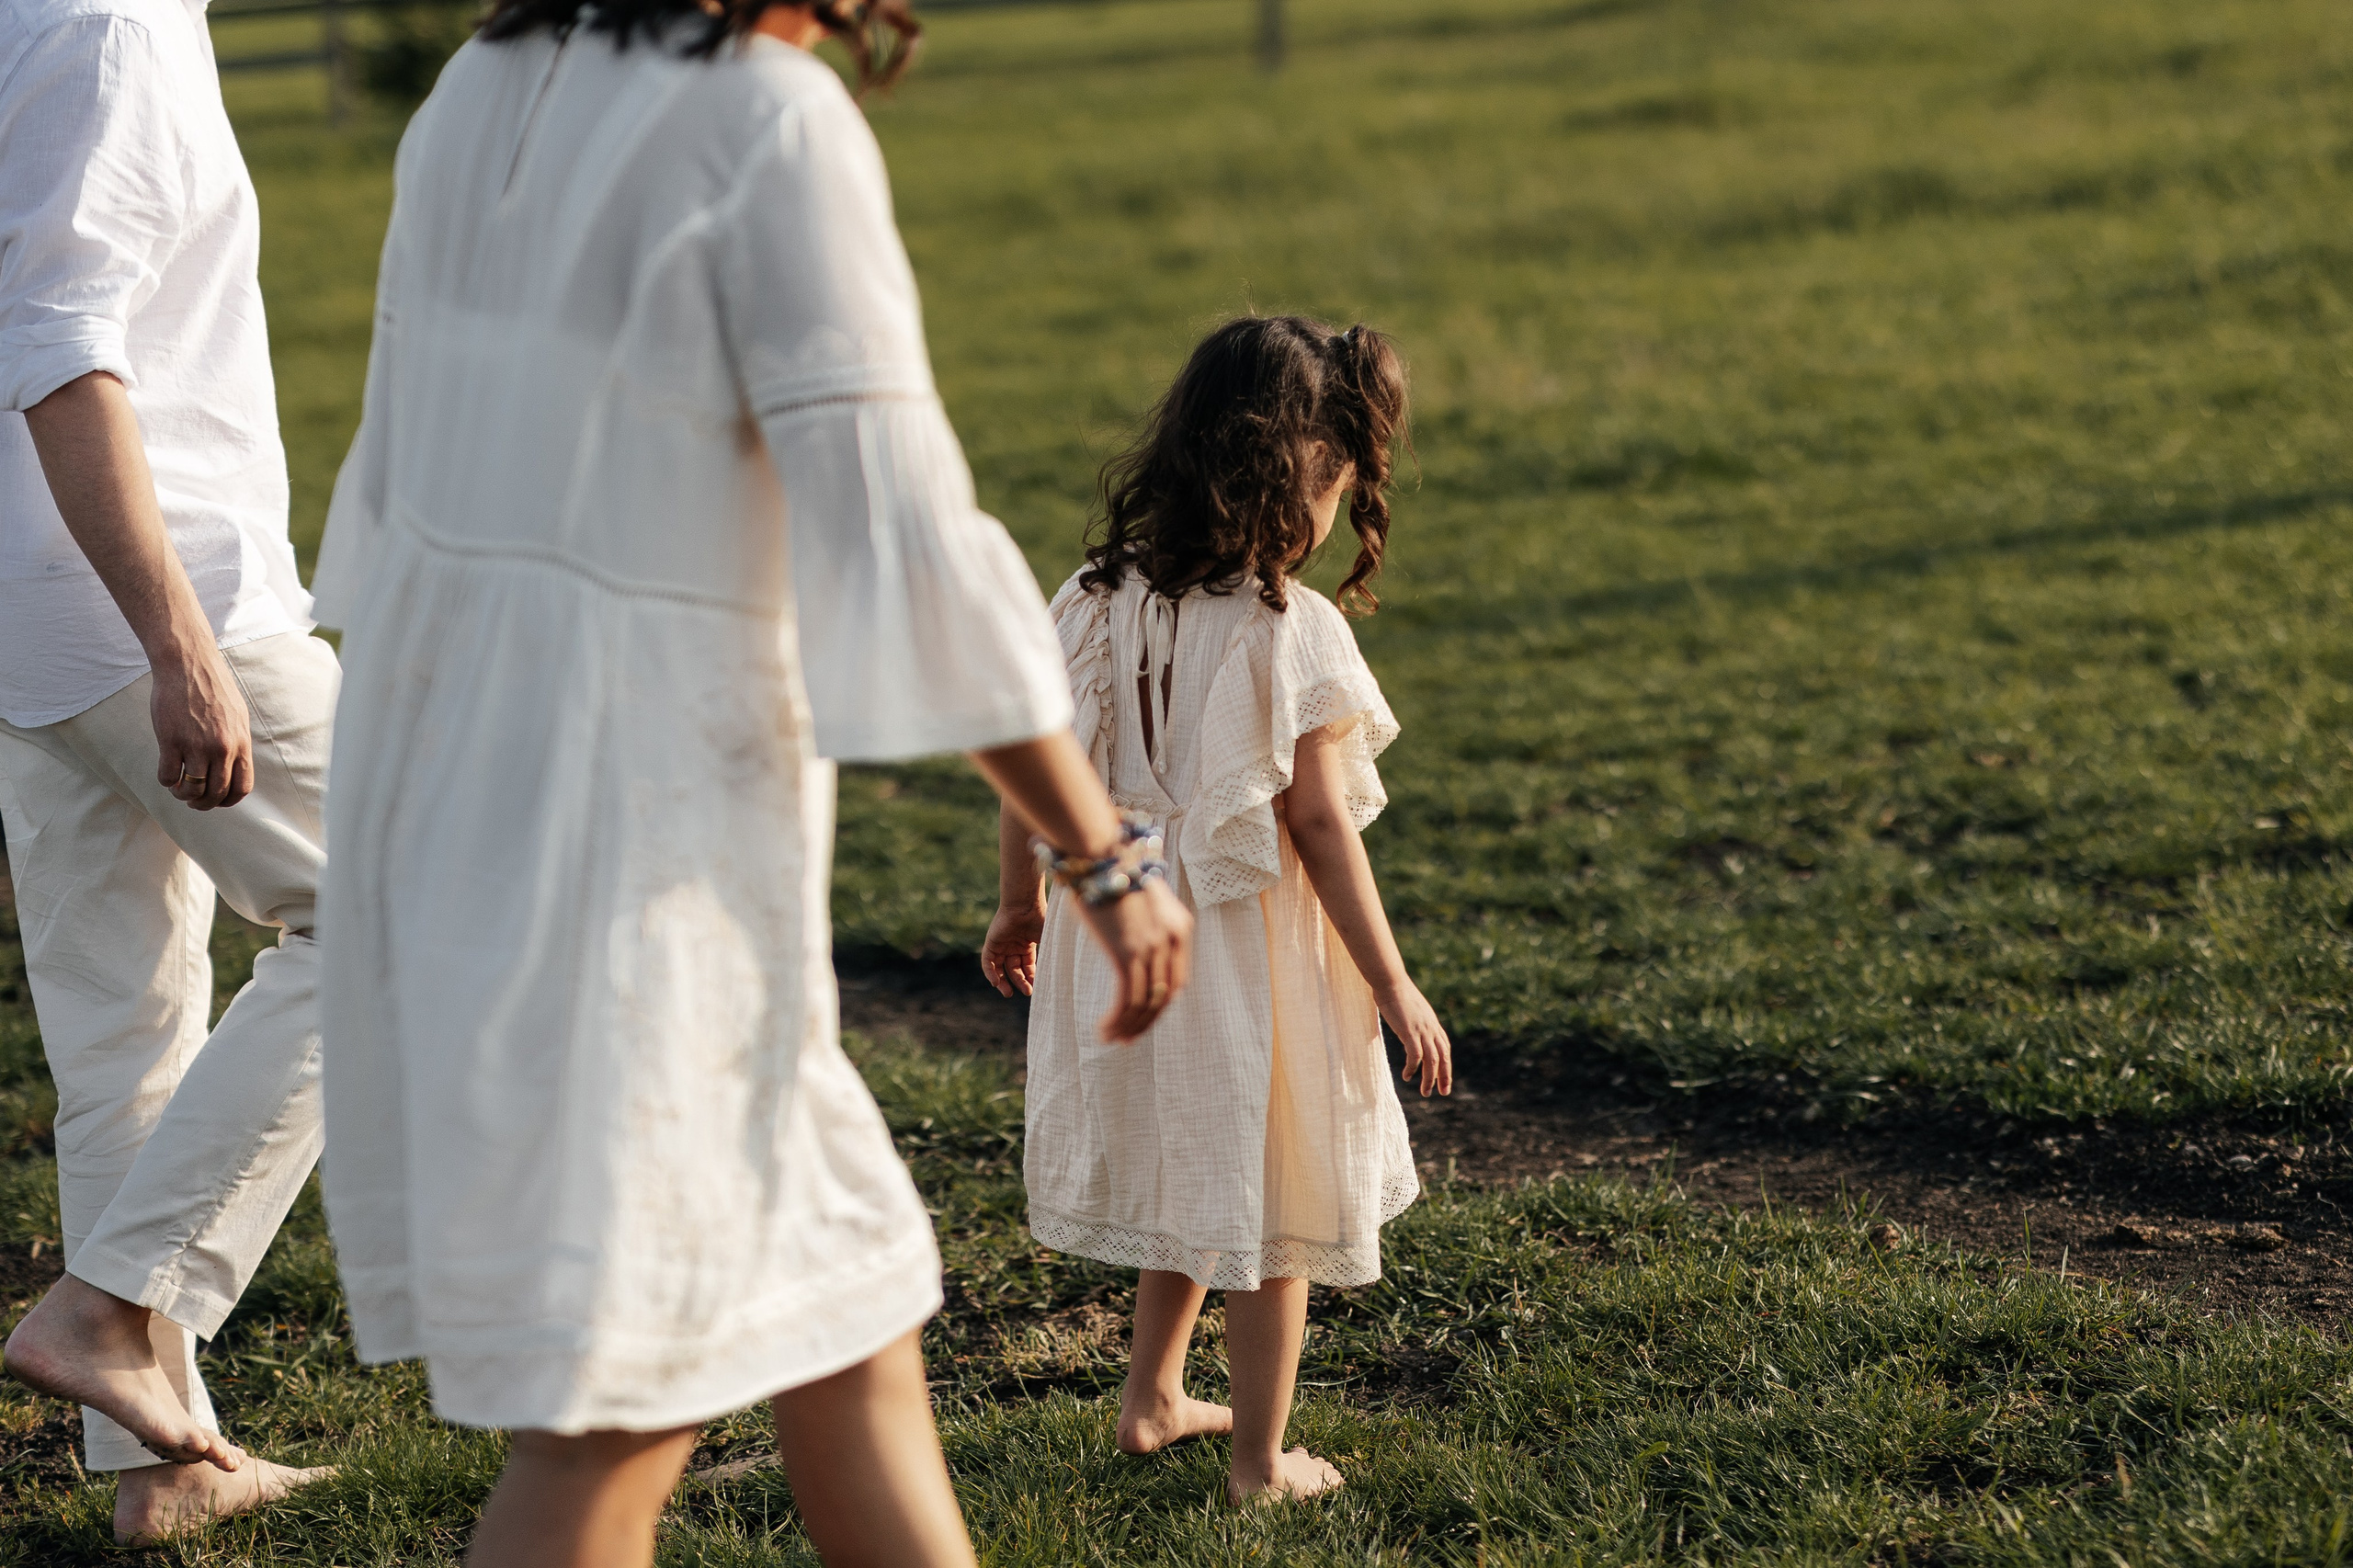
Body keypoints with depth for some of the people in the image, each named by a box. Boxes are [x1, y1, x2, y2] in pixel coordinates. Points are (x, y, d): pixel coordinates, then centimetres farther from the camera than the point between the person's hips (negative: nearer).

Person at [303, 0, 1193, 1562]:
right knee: (615, 1422, 1)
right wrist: (1110, 856, -11)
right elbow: (901, 543, -20)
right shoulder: (772, 128, -17)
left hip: (452, 757, 9)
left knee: (839, 1291, 20)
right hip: (636, 809, -9)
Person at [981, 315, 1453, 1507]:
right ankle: (1261, 1461, 20)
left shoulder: (1097, 601, -2)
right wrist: (1392, 984, -9)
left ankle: (1151, 1398, 37)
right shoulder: (1294, 632, -18)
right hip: (1250, 958, -6)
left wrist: (1020, 905, 18)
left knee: (1189, 1168, 26)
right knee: (1270, 1206, 10)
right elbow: (1319, 824, -17)